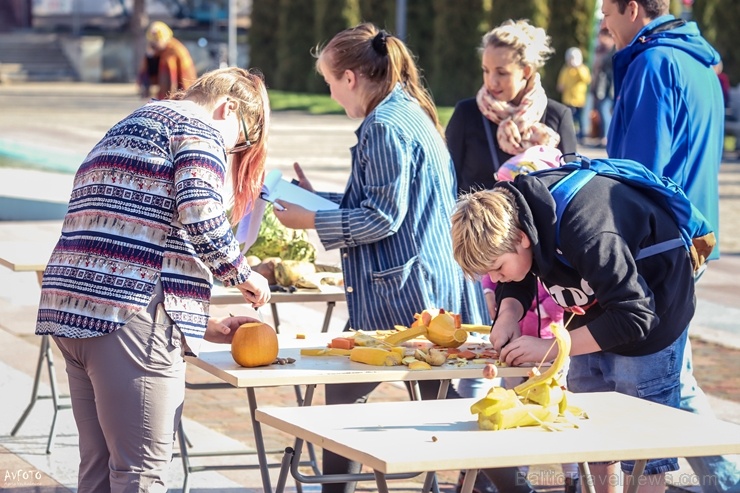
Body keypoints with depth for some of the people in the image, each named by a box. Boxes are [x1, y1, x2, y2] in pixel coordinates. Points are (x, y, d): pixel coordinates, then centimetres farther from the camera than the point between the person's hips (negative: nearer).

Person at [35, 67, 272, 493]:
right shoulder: (199, 129, 2)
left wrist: (205, 327, 26)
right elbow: (200, 214, -16)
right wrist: (240, 272, 2)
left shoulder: (123, 131, 30)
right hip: (131, 318, -9)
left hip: (70, 311, 9)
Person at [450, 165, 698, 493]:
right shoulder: (508, 211, -15)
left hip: (653, 307, -8)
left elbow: (634, 318, -34)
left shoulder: (585, 235, -40)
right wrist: (509, 312, -18)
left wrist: (551, 348, -32)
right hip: (595, 311, 8)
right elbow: (519, 281, 4)